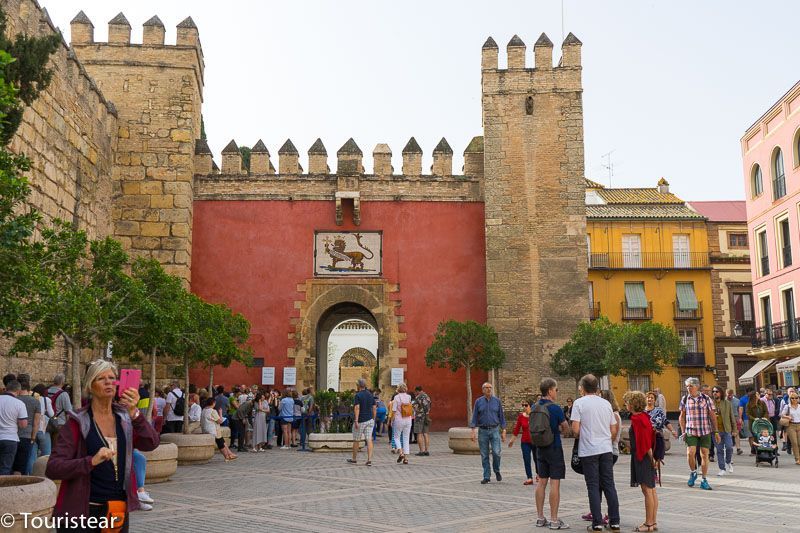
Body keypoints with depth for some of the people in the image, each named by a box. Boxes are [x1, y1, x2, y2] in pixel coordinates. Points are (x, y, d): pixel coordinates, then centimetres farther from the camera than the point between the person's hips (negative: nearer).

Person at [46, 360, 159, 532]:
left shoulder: (125, 418, 3)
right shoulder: (78, 422, -7)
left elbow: (150, 444, -13)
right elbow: (52, 468, -13)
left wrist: (134, 414, -27)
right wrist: (91, 461, -28)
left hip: (120, 511, 3)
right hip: (83, 510, -3)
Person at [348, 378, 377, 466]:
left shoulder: (358, 395, -12)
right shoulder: (370, 395, 8)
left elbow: (357, 408, -20)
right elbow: (374, 408, 9)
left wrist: (356, 420, -21)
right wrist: (373, 419, 16)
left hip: (360, 421, -5)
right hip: (369, 420, 5)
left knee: (356, 440, 9)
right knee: (369, 440, 0)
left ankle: (354, 459, 22)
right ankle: (369, 460, -9)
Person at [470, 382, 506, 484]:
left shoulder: (497, 401, 4)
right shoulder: (478, 402, 3)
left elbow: (501, 416, 7)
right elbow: (474, 417, 4)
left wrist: (503, 431, 3)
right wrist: (473, 431, -5)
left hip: (495, 430, -1)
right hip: (482, 431, 1)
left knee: (496, 452, -12)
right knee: (484, 455, 3)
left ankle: (497, 471, 14)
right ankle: (486, 477, 13)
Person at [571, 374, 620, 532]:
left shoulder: (579, 403, -6)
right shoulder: (606, 403, 9)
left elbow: (575, 430, -11)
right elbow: (614, 431, 11)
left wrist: (579, 437, 10)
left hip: (589, 450, -4)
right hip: (606, 449, 4)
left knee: (593, 487, 2)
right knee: (609, 485, 9)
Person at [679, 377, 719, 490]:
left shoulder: (706, 399, 0)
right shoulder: (685, 399, 4)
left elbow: (712, 416, 5)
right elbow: (682, 417, 11)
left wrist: (715, 431, 3)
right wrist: (683, 431, 4)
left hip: (705, 431, 0)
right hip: (691, 431, 0)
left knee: (704, 455, 2)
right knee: (690, 453, -14)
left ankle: (704, 480, 14)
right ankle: (693, 472, 14)